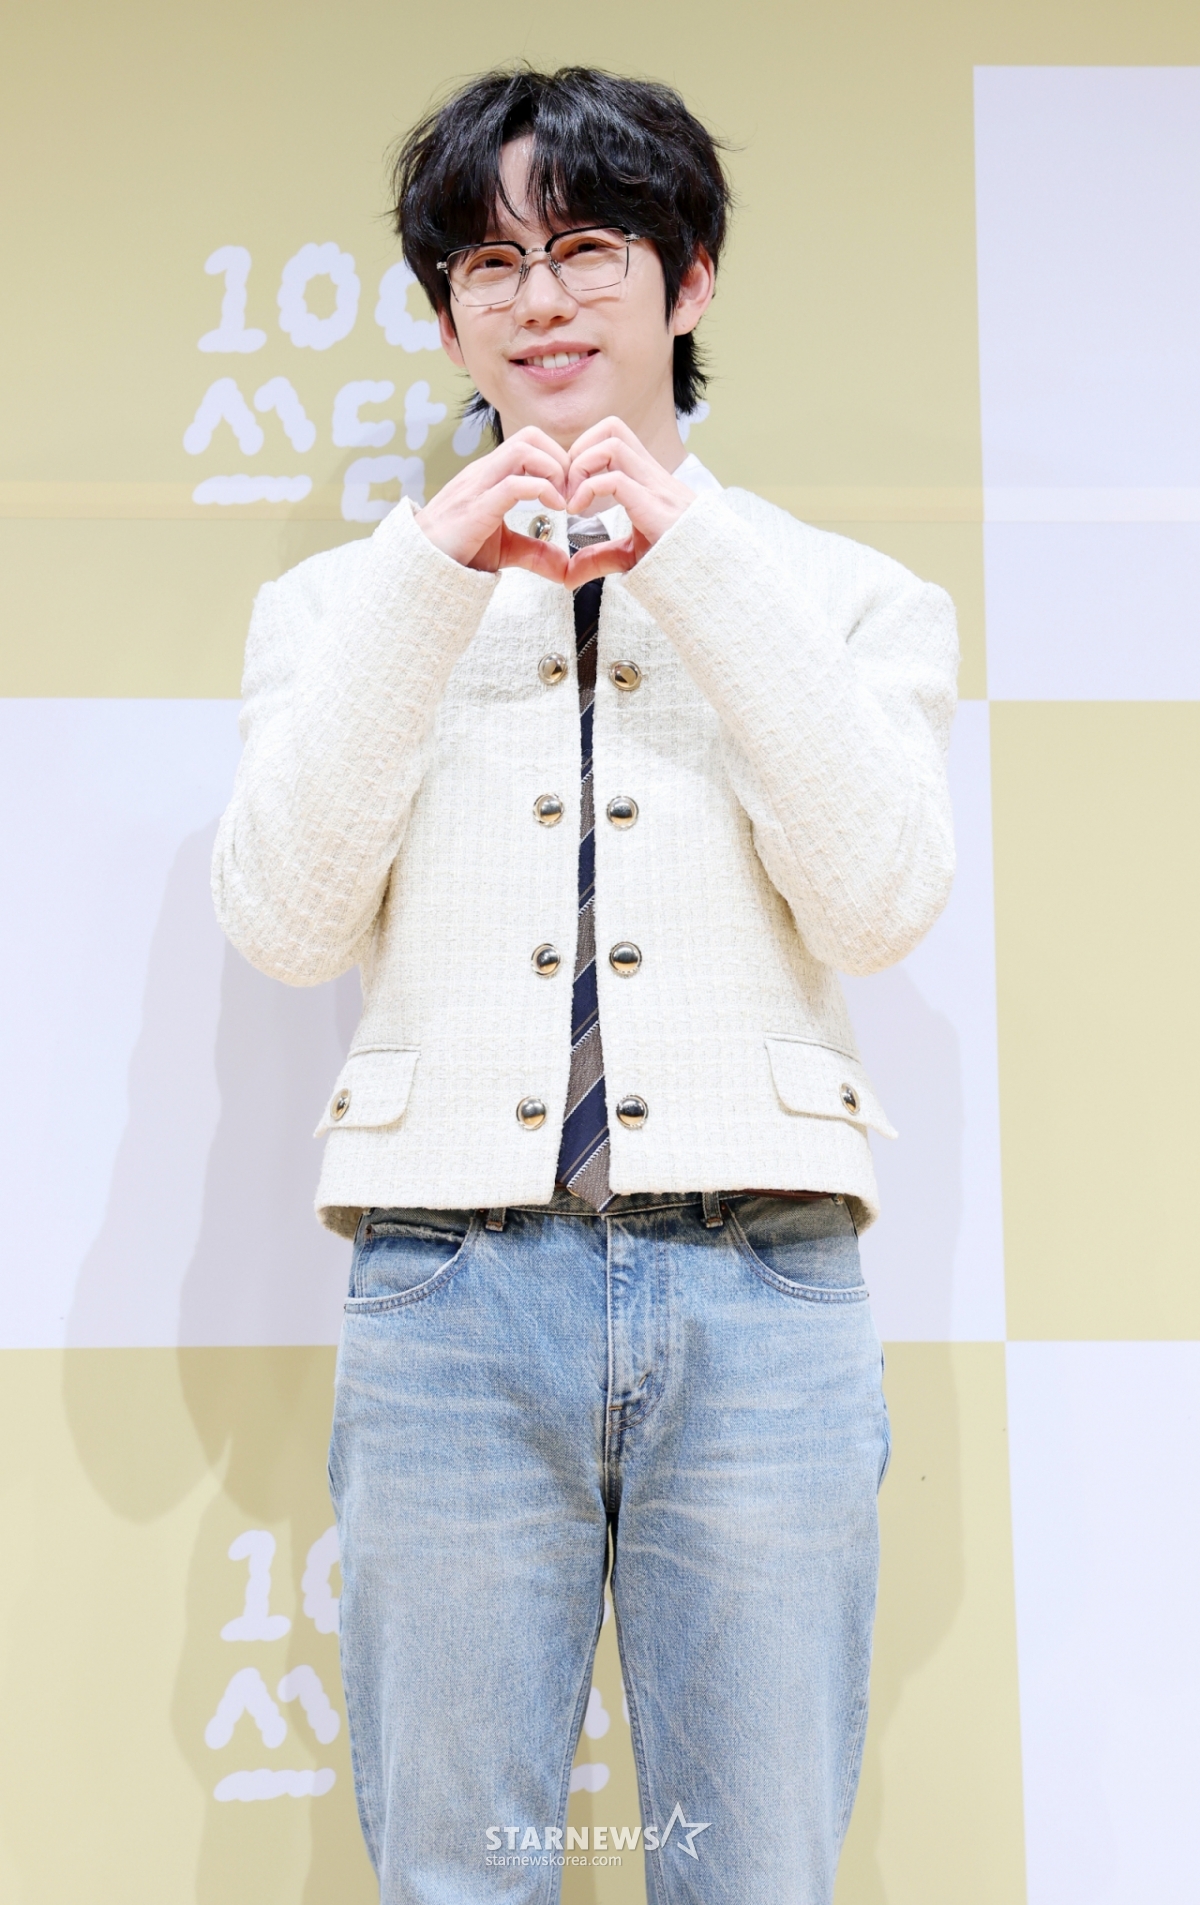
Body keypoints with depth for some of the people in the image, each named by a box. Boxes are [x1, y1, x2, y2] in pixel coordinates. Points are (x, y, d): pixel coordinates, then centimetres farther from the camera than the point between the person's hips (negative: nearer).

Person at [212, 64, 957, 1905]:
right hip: (452, 1287, 1)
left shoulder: (845, 592, 12)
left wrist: (698, 563, -8)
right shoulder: (348, 596, 13)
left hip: (761, 1285, 0)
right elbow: (281, 921, -1)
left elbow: (884, 903, -4)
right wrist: (431, 581, -8)